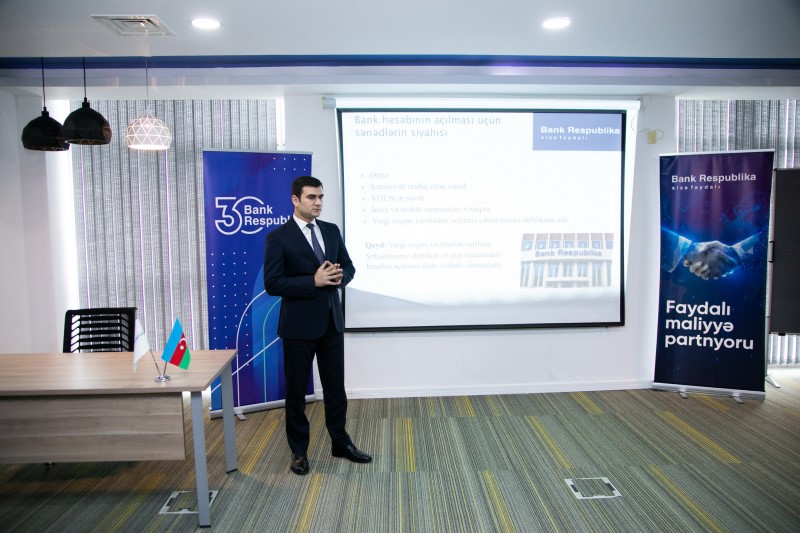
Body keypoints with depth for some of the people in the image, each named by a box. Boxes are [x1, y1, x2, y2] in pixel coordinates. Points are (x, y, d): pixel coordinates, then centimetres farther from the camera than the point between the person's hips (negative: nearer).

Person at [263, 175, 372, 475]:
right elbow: (272, 284, -15)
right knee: (296, 390, 8)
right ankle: (299, 451, 26)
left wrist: (339, 276, -11)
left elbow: (348, 267, 12)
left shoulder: (332, 231, 7)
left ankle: (340, 442, 32)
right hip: (299, 325, -5)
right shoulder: (278, 237, -9)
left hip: (331, 321, 5)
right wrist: (314, 281, -23)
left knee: (335, 386, 15)